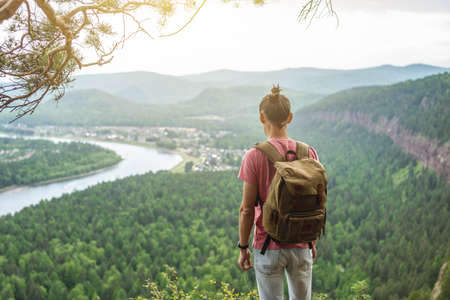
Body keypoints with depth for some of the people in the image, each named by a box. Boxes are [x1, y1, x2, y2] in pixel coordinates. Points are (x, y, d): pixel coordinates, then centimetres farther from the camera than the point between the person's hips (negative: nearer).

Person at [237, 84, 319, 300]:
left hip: (268, 247, -3)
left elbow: (247, 209, -11)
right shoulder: (309, 153, -5)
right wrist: (313, 241, 14)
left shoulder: (254, 157, -14)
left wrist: (243, 248, 1)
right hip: (301, 246, 3)